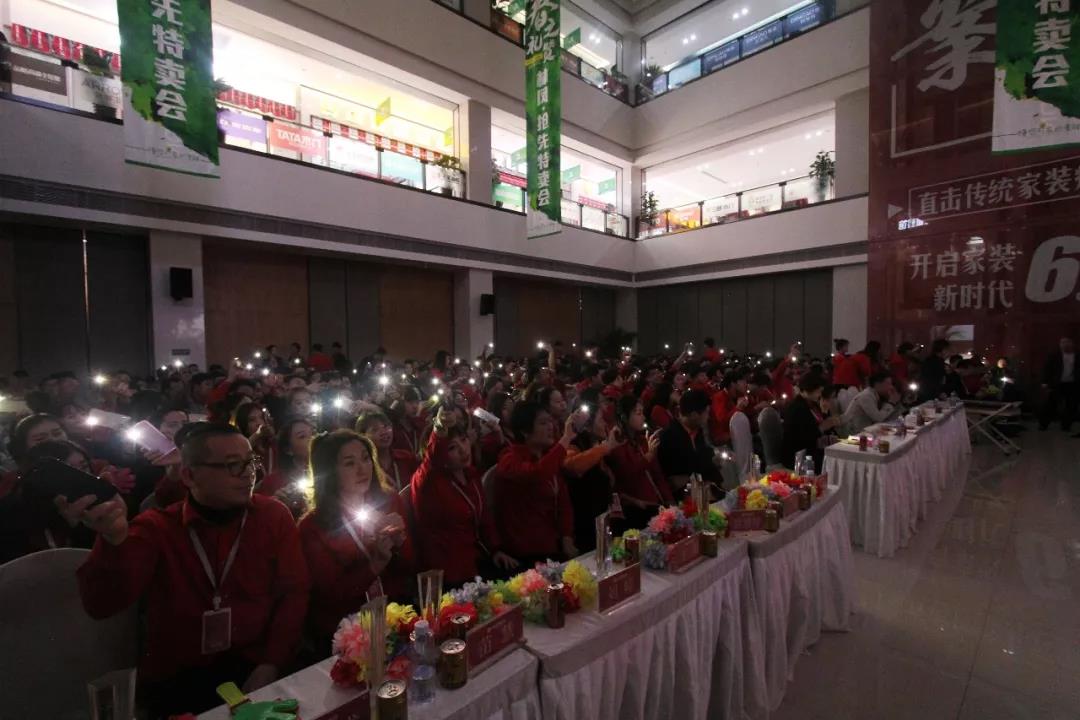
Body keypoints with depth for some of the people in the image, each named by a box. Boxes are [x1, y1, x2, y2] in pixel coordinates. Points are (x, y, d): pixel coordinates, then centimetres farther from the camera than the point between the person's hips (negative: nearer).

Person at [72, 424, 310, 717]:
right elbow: (102, 605, -15)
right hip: (174, 679, 1)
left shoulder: (273, 516, -4)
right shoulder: (155, 527, -2)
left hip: (252, 668, 0)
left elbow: (293, 593, -3)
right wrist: (114, 539, -33)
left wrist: (271, 664, -13)